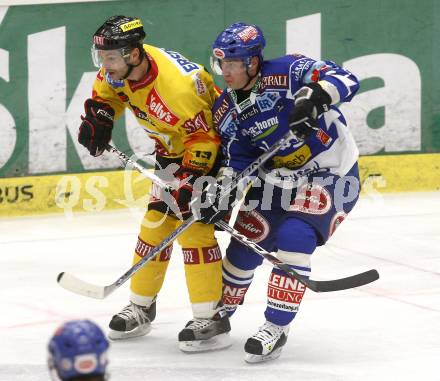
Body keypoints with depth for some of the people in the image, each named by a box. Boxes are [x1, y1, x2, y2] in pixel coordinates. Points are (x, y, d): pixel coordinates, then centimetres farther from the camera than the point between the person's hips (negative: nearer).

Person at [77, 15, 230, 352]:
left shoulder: (177, 85, -36)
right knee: (156, 221, 9)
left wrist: (190, 180, -33)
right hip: (173, 149, 9)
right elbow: (107, 90, 12)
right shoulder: (123, 66, -11)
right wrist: (98, 119, -4)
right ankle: (141, 308, 22)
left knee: (193, 223, -17)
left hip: (211, 144, -9)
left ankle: (212, 319, -15)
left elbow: (203, 136, -30)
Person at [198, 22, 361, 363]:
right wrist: (219, 194, -14)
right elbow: (237, 160, 2)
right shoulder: (226, 111, -3)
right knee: (245, 242, 6)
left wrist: (316, 95, -51)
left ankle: (276, 329, -14)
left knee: (293, 239, -23)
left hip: (329, 173, -7)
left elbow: (345, 80, -32)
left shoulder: (287, 72, -23)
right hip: (276, 177, 7)